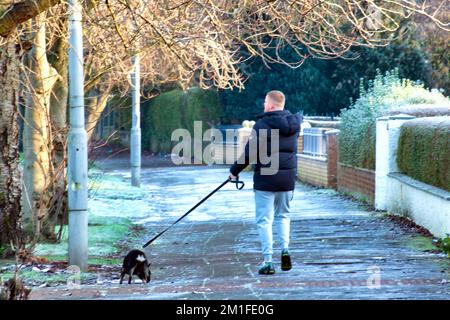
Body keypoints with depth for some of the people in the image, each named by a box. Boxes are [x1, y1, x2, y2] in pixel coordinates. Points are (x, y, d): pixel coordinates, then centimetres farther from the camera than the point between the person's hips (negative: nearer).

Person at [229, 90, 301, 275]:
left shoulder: (262, 125, -12)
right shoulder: (294, 124, 4)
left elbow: (249, 153, -12)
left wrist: (234, 170, 1)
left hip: (265, 179, -5)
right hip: (288, 178, 5)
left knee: (264, 220, 2)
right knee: (283, 215, 21)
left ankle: (268, 261, -1)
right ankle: (285, 248, 1)